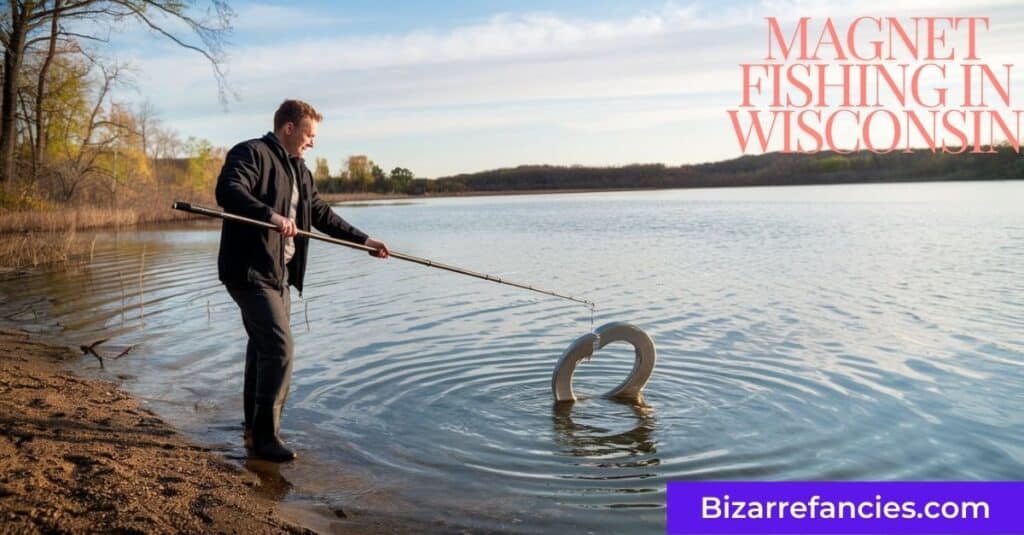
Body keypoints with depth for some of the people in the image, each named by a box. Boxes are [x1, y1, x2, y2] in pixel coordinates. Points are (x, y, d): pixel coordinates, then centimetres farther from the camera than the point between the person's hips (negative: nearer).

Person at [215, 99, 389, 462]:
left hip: (279, 272, 10)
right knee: (279, 347, -15)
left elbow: (321, 214, 22)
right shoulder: (250, 154, -9)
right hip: (250, 270, -9)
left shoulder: (299, 170, 20)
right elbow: (228, 191, -25)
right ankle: (265, 437, -6)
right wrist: (272, 216, -38)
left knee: (263, 346, 18)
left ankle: (254, 422, 33)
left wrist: (363, 240, 16)